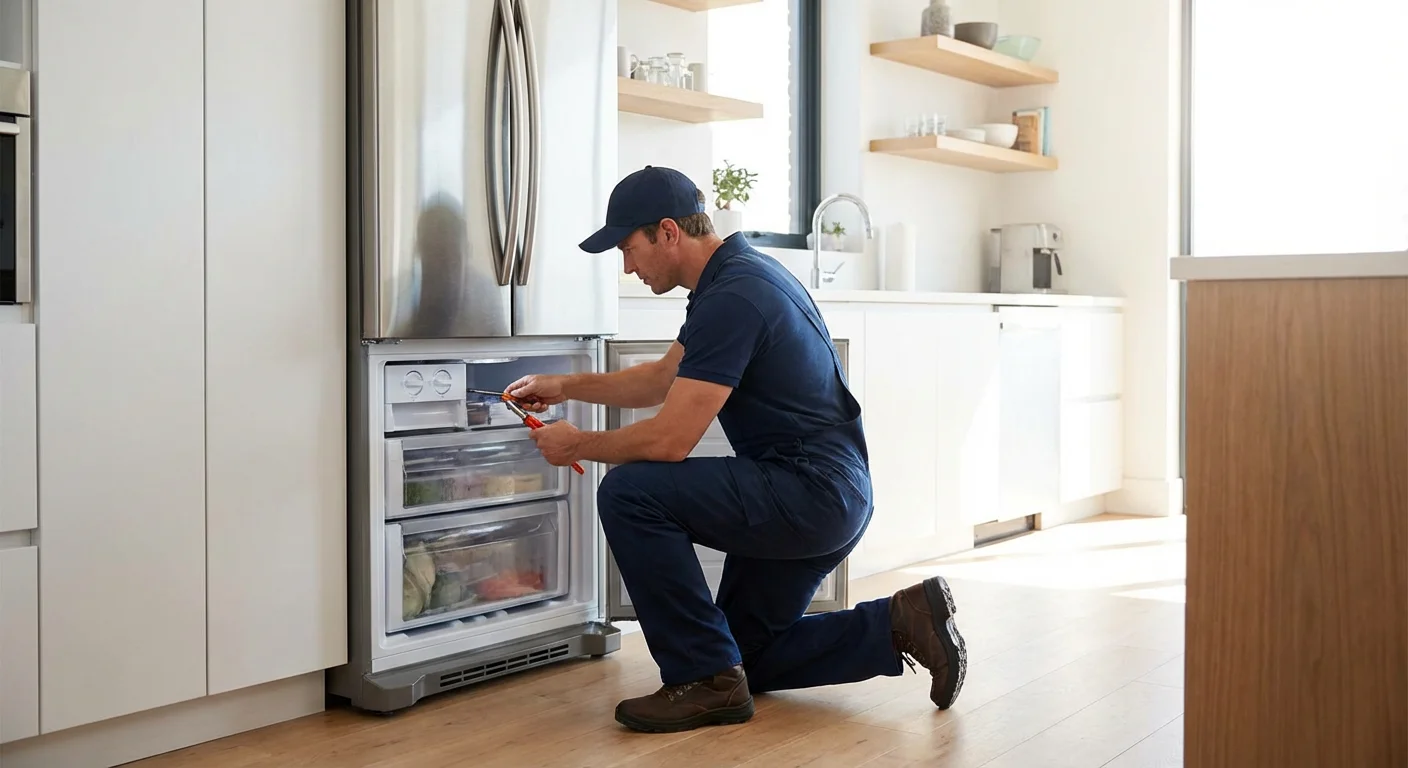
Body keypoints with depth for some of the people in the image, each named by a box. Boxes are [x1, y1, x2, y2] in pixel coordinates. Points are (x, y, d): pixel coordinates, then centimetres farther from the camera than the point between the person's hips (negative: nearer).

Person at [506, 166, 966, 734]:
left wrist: (578, 445, -5)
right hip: (834, 498, 11)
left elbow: (669, 440, -22)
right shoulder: (739, 273, 12)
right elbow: (663, 378, 25)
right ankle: (901, 624, 14)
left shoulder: (732, 298, -20)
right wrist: (566, 386, 20)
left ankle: (704, 680, -10)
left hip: (809, 494, -11)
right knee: (747, 656, 19)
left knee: (629, 492, -19)